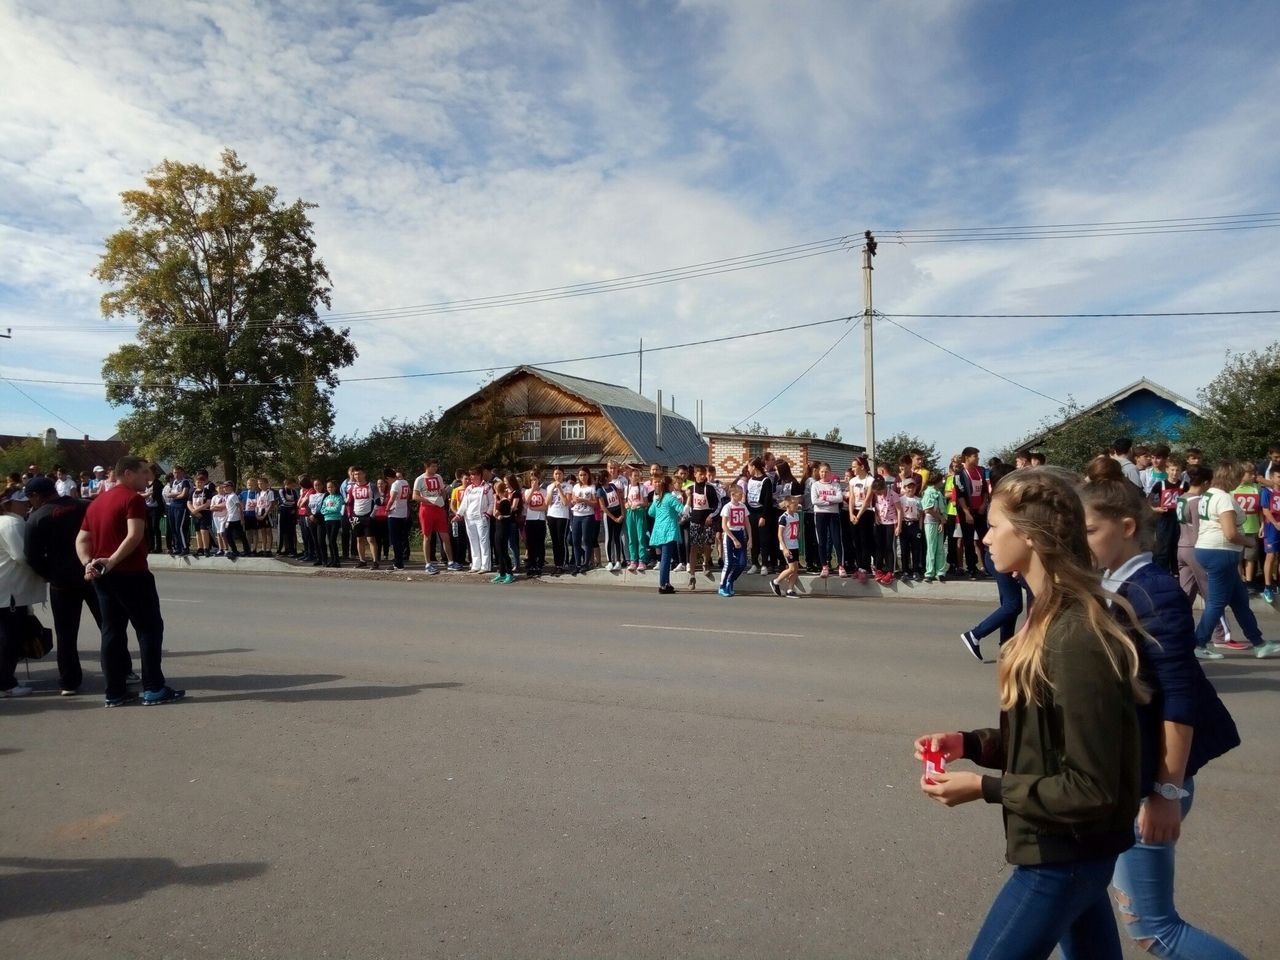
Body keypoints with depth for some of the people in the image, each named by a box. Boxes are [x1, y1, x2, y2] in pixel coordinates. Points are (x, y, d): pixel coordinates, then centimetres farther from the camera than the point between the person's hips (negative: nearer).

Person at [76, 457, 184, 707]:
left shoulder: (97, 502, 17)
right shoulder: (133, 498, -9)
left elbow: (81, 539, 13)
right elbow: (134, 535, -24)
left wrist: (88, 564, -2)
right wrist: (112, 561, -21)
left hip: (103, 576, 8)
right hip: (130, 574, -8)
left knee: (112, 631, 10)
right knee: (150, 628, -1)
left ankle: (115, 692, 11)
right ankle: (153, 689, -1)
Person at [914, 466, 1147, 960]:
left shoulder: (1077, 639, -28)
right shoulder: (1054, 617, 3)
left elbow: (1091, 791, -25)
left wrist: (985, 788, -20)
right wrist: (968, 743, 0)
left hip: (1061, 857, -9)